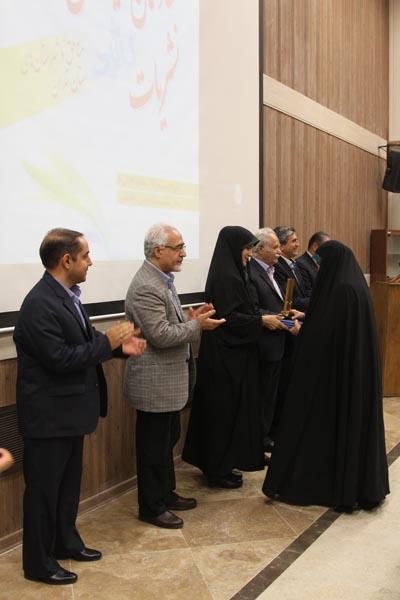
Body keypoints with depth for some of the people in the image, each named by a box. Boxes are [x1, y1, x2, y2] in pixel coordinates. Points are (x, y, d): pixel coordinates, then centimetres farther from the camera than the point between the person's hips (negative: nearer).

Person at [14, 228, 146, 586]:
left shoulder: (66, 295, 6)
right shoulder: (40, 304, -24)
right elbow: (60, 358, -27)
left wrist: (118, 345, -2)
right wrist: (107, 341, -21)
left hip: (69, 409, 10)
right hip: (48, 414, -9)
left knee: (69, 482, 22)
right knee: (43, 488, 7)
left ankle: (65, 541, 40)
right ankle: (38, 562, 23)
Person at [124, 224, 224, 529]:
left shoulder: (162, 280, 10)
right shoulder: (146, 287, -22)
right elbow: (160, 335, -26)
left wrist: (191, 318, 2)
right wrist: (197, 325, -16)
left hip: (170, 378, 10)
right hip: (155, 382, -10)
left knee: (168, 439, 20)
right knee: (154, 445, 4)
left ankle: (166, 494, 36)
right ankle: (151, 507, 19)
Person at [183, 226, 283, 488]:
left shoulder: (237, 273, 11)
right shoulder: (224, 277, -19)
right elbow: (228, 318, -22)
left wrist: (265, 316, 6)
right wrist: (262, 321, -17)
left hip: (238, 354, 10)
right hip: (225, 356, -10)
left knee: (237, 407, 16)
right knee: (224, 409, 0)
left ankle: (229, 460, 28)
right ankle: (218, 470, 12)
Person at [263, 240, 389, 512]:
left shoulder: (340, 289, -20)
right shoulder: (356, 285, 9)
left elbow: (326, 332, -21)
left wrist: (300, 331, -5)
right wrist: (305, 322, 15)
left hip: (333, 368, -9)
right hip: (357, 367, 9)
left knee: (326, 422, 2)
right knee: (355, 419, 15)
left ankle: (323, 485, 13)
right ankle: (362, 484, 26)